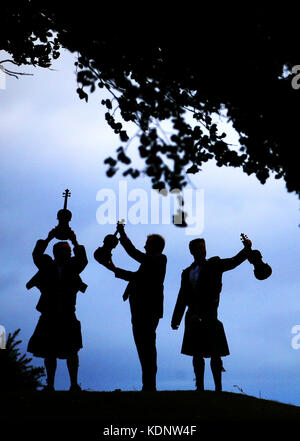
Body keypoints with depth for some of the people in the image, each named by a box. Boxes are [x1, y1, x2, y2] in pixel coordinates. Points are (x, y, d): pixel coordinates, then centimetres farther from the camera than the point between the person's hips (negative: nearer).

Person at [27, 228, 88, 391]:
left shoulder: (72, 267, 6)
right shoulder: (47, 266, 7)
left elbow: (83, 261, -12)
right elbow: (36, 256, -8)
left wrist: (75, 243, -19)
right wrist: (48, 239, -16)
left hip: (68, 317, -1)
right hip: (49, 318, 1)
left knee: (71, 351, -6)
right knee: (49, 353, 8)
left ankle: (74, 384, 2)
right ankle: (50, 385, 18)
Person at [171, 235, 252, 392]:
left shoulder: (213, 265, 5)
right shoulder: (187, 273, 15)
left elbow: (234, 261, -8)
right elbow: (182, 298, 17)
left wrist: (247, 248, -23)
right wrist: (176, 319, 14)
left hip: (209, 315, -4)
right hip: (193, 317, 4)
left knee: (214, 353, -5)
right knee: (196, 354, 7)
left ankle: (218, 388, -2)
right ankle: (200, 387, 15)